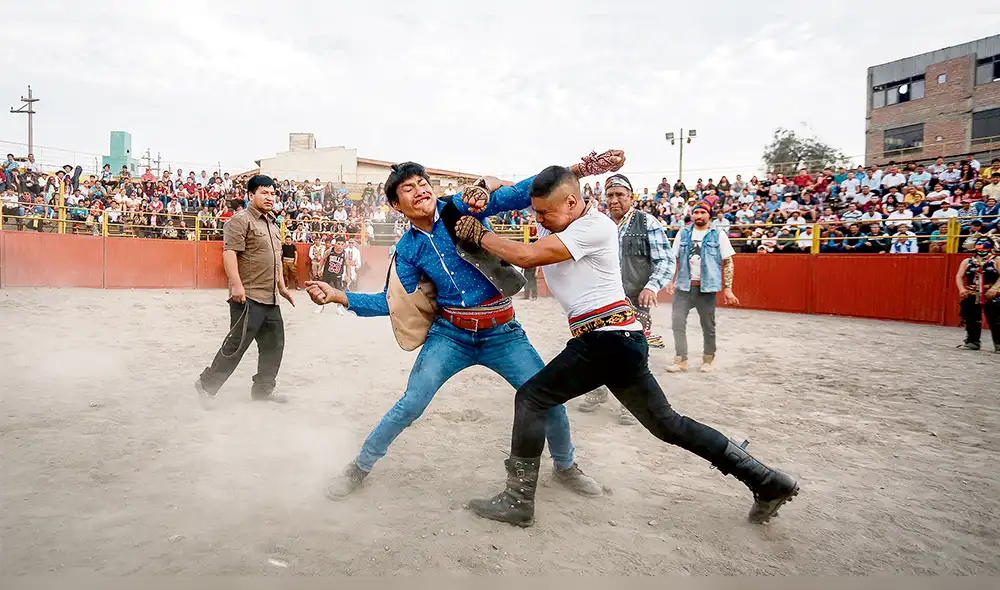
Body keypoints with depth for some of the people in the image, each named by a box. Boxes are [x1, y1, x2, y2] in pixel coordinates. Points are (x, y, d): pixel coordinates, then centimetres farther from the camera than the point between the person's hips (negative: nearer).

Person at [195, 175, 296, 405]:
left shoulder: (272, 224, 20)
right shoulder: (241, 220, -8)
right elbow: (229, 252, -17)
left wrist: (282, 287, 24)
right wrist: (236, 284, -26)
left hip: (271, 299, 9)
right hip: (248, 298, -9)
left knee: (274, 345, 12)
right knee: (237, 345, -6)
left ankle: (263, 389, 25)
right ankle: (207, 385, 10)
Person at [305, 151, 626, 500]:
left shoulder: (463, 206, -7)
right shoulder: (408, 249, 2)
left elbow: (521, 193, -15)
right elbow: (392, 301, 1)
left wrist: (579, 169, -25)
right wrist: (338, 296, -8)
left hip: (501, 332, -1)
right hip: (450, 334, 1)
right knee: (410, 405, -6)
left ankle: (566, 467, 28)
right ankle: (359, 467, 19)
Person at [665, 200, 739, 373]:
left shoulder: (718, 235, -1)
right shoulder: (682, 234, 7)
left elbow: (728, 263, 0)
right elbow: (674, 259, 11)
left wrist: (727, 288, -6)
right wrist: (670, 281, 0)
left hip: (706, 287, -2)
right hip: (683, 286, 2)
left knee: (708, 326, 8)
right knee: (678, 323, -1)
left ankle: (708, 360, 25)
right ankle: (681, 360, 9)